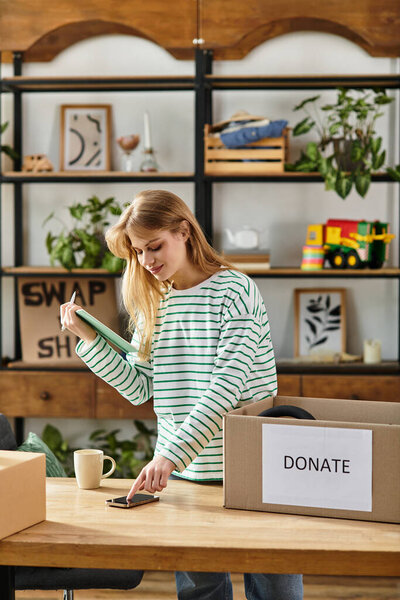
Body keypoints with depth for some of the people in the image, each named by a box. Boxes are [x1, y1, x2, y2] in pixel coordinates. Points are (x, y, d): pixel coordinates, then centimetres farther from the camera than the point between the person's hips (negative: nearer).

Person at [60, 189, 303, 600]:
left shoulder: (234, 291, -10)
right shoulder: (152, 305, 9)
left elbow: (227, 386, -19)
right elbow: (138, 387, 8)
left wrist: (173, 453, -27)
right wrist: (88, 339, -1)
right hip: (180, 470, 5)